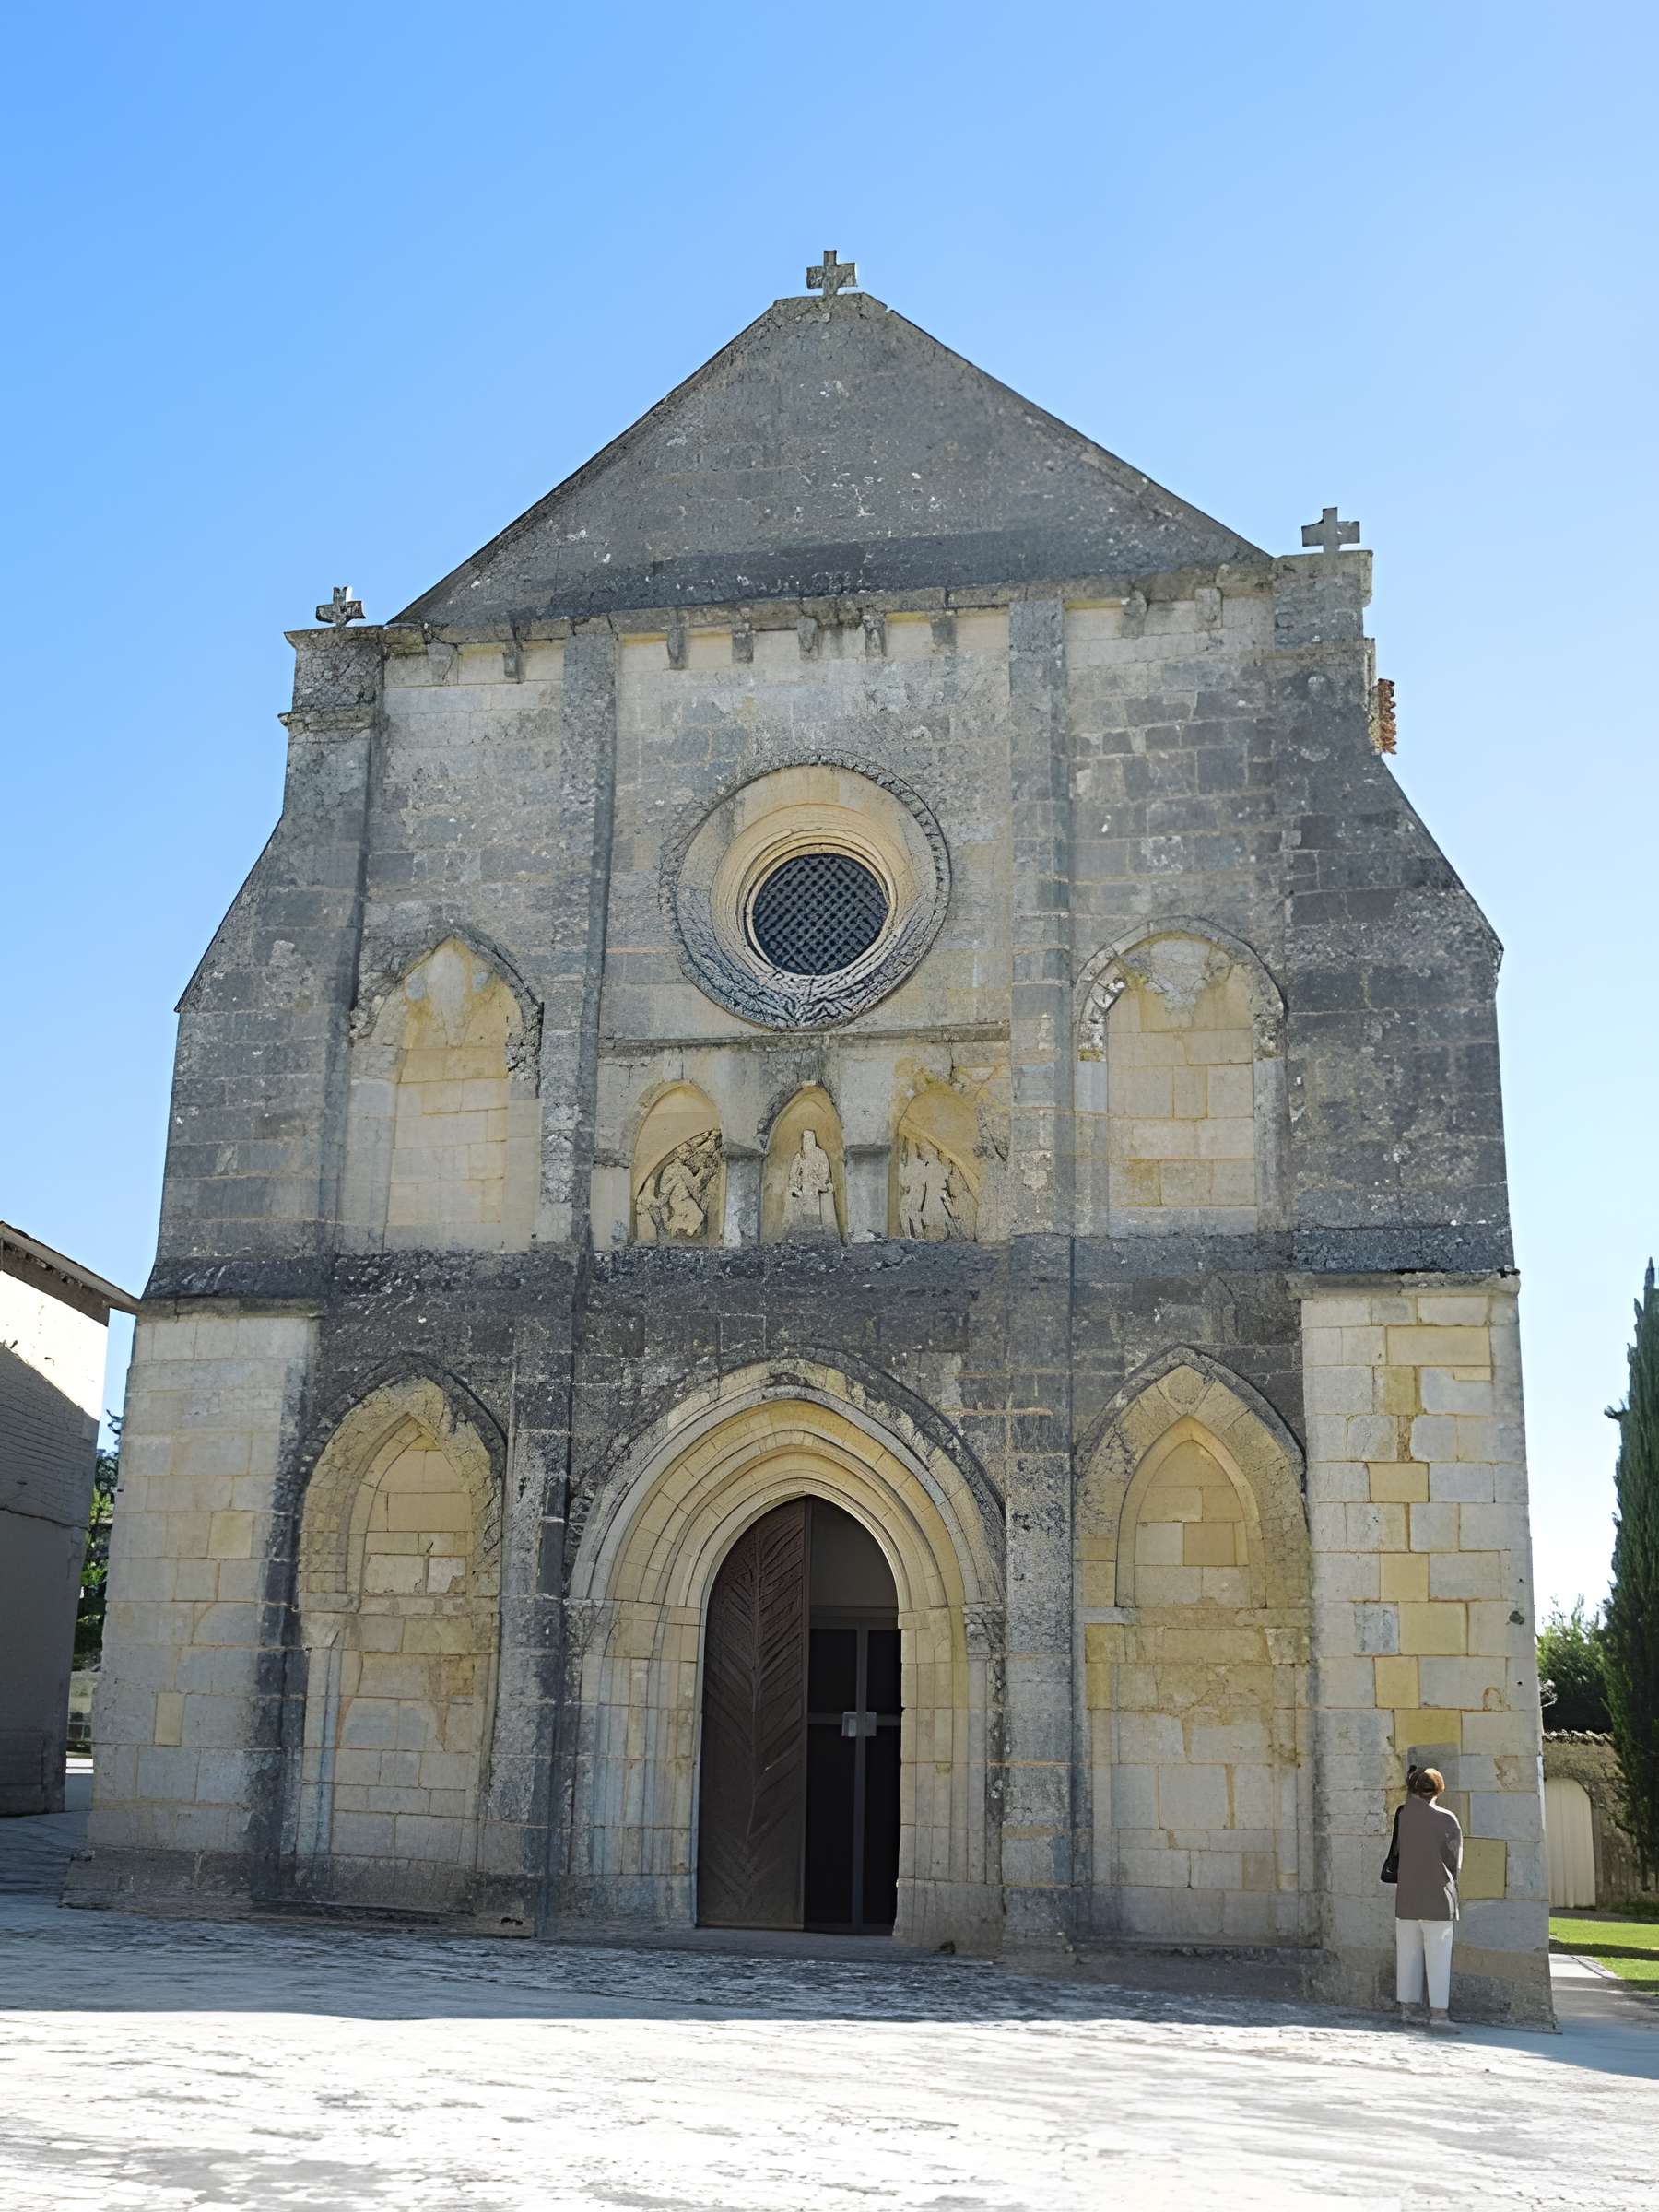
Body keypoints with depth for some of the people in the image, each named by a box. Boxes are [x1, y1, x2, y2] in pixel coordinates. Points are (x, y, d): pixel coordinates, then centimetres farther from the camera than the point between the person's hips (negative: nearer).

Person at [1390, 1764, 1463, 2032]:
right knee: (1438, 1959, 0)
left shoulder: (1403, 1815, -3)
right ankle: (1438, 2014, -3)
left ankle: (1405, 2009, 14)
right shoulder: (1446, 1820, -11)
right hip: (1438, 1899, -3)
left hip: (1407, 1899, 3)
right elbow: (1455, 1861, -5)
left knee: (1408, 1955, 11)